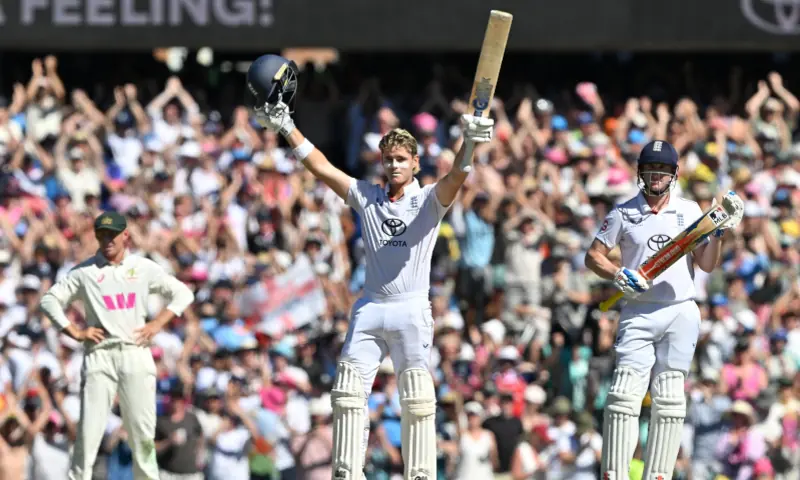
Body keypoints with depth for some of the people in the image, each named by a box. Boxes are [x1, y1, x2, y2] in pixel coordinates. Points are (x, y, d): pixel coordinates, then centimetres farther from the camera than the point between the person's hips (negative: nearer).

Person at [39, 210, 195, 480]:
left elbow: (183, 294, 16)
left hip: (136, 353, 1)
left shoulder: (144, 268, 10)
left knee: (142, 431, 0)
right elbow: (50, 299, 9)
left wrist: (157, 324, 2)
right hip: (100, 354, -1)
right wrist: (75, 332, -2)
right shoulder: (85, 272, 6)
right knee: (89, 429, -8)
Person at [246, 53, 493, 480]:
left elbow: (456, 177, -17)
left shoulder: (428, 200, 2)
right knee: (348, 392, -1)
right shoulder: (367, 197, 13)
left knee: (417, 400, -5)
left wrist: (469, 142, -38)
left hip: (412, 309, -4)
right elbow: (322, 168, 11)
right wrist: (285, 127, 4)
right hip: (369, 308, 4)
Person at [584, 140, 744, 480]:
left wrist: (720, 231, -7)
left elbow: (707, 265, 8)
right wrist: (619, 275, -11)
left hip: (681, 314, 2)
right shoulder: (624, 213, 5)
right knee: (624, 394, -12)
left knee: (669, 401, 2)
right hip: (638, 314, -2)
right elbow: (593, 256, 7)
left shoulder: (690, 211, 9)